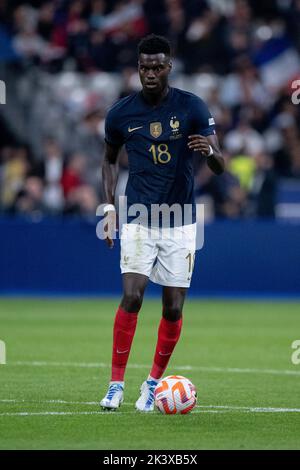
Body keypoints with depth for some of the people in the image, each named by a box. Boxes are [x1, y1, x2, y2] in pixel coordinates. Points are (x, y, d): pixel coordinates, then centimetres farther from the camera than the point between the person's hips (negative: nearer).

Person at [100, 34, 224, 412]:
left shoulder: (192, 107, -5)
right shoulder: (121, 113, -1)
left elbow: (220, 166, -6)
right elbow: (109, 159, 17)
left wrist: (209, 151, -30)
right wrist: (110, 206, 5)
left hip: (180, 222, 0)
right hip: (138, 220, 0)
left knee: (173, 309, 0)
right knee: (132, 296, -17)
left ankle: (154, 382, 19)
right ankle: (116, 383, -7)